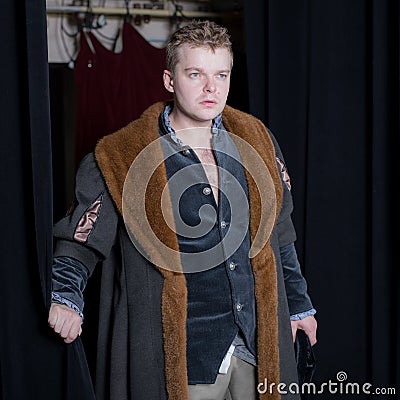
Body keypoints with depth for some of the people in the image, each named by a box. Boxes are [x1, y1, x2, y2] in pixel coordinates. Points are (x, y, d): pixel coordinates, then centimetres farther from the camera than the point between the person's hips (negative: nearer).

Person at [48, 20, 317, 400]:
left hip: (259, 343, 4)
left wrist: (298, 304, 19)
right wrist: (65, 298, -20)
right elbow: (80, 240, -3)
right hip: (183, 352, -4)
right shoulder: (121, 157, -7)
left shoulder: (255, 139, 6)